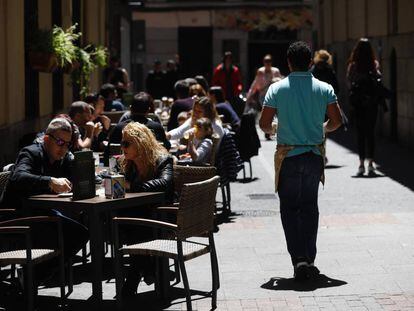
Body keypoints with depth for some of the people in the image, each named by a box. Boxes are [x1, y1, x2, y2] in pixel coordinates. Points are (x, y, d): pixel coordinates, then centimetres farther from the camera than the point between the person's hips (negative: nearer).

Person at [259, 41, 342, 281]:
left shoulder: (277, 89, -6)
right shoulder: (324, 89, -1)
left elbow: (264, 123, -6)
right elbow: (336, 121, -1)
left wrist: (272, 130, 17)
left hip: (288, 156, -2)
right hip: (315, 155, 2)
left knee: (290, 208, 5)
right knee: (310, 208, 14)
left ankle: (299, 259, -9)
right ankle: (309, 260, 16)